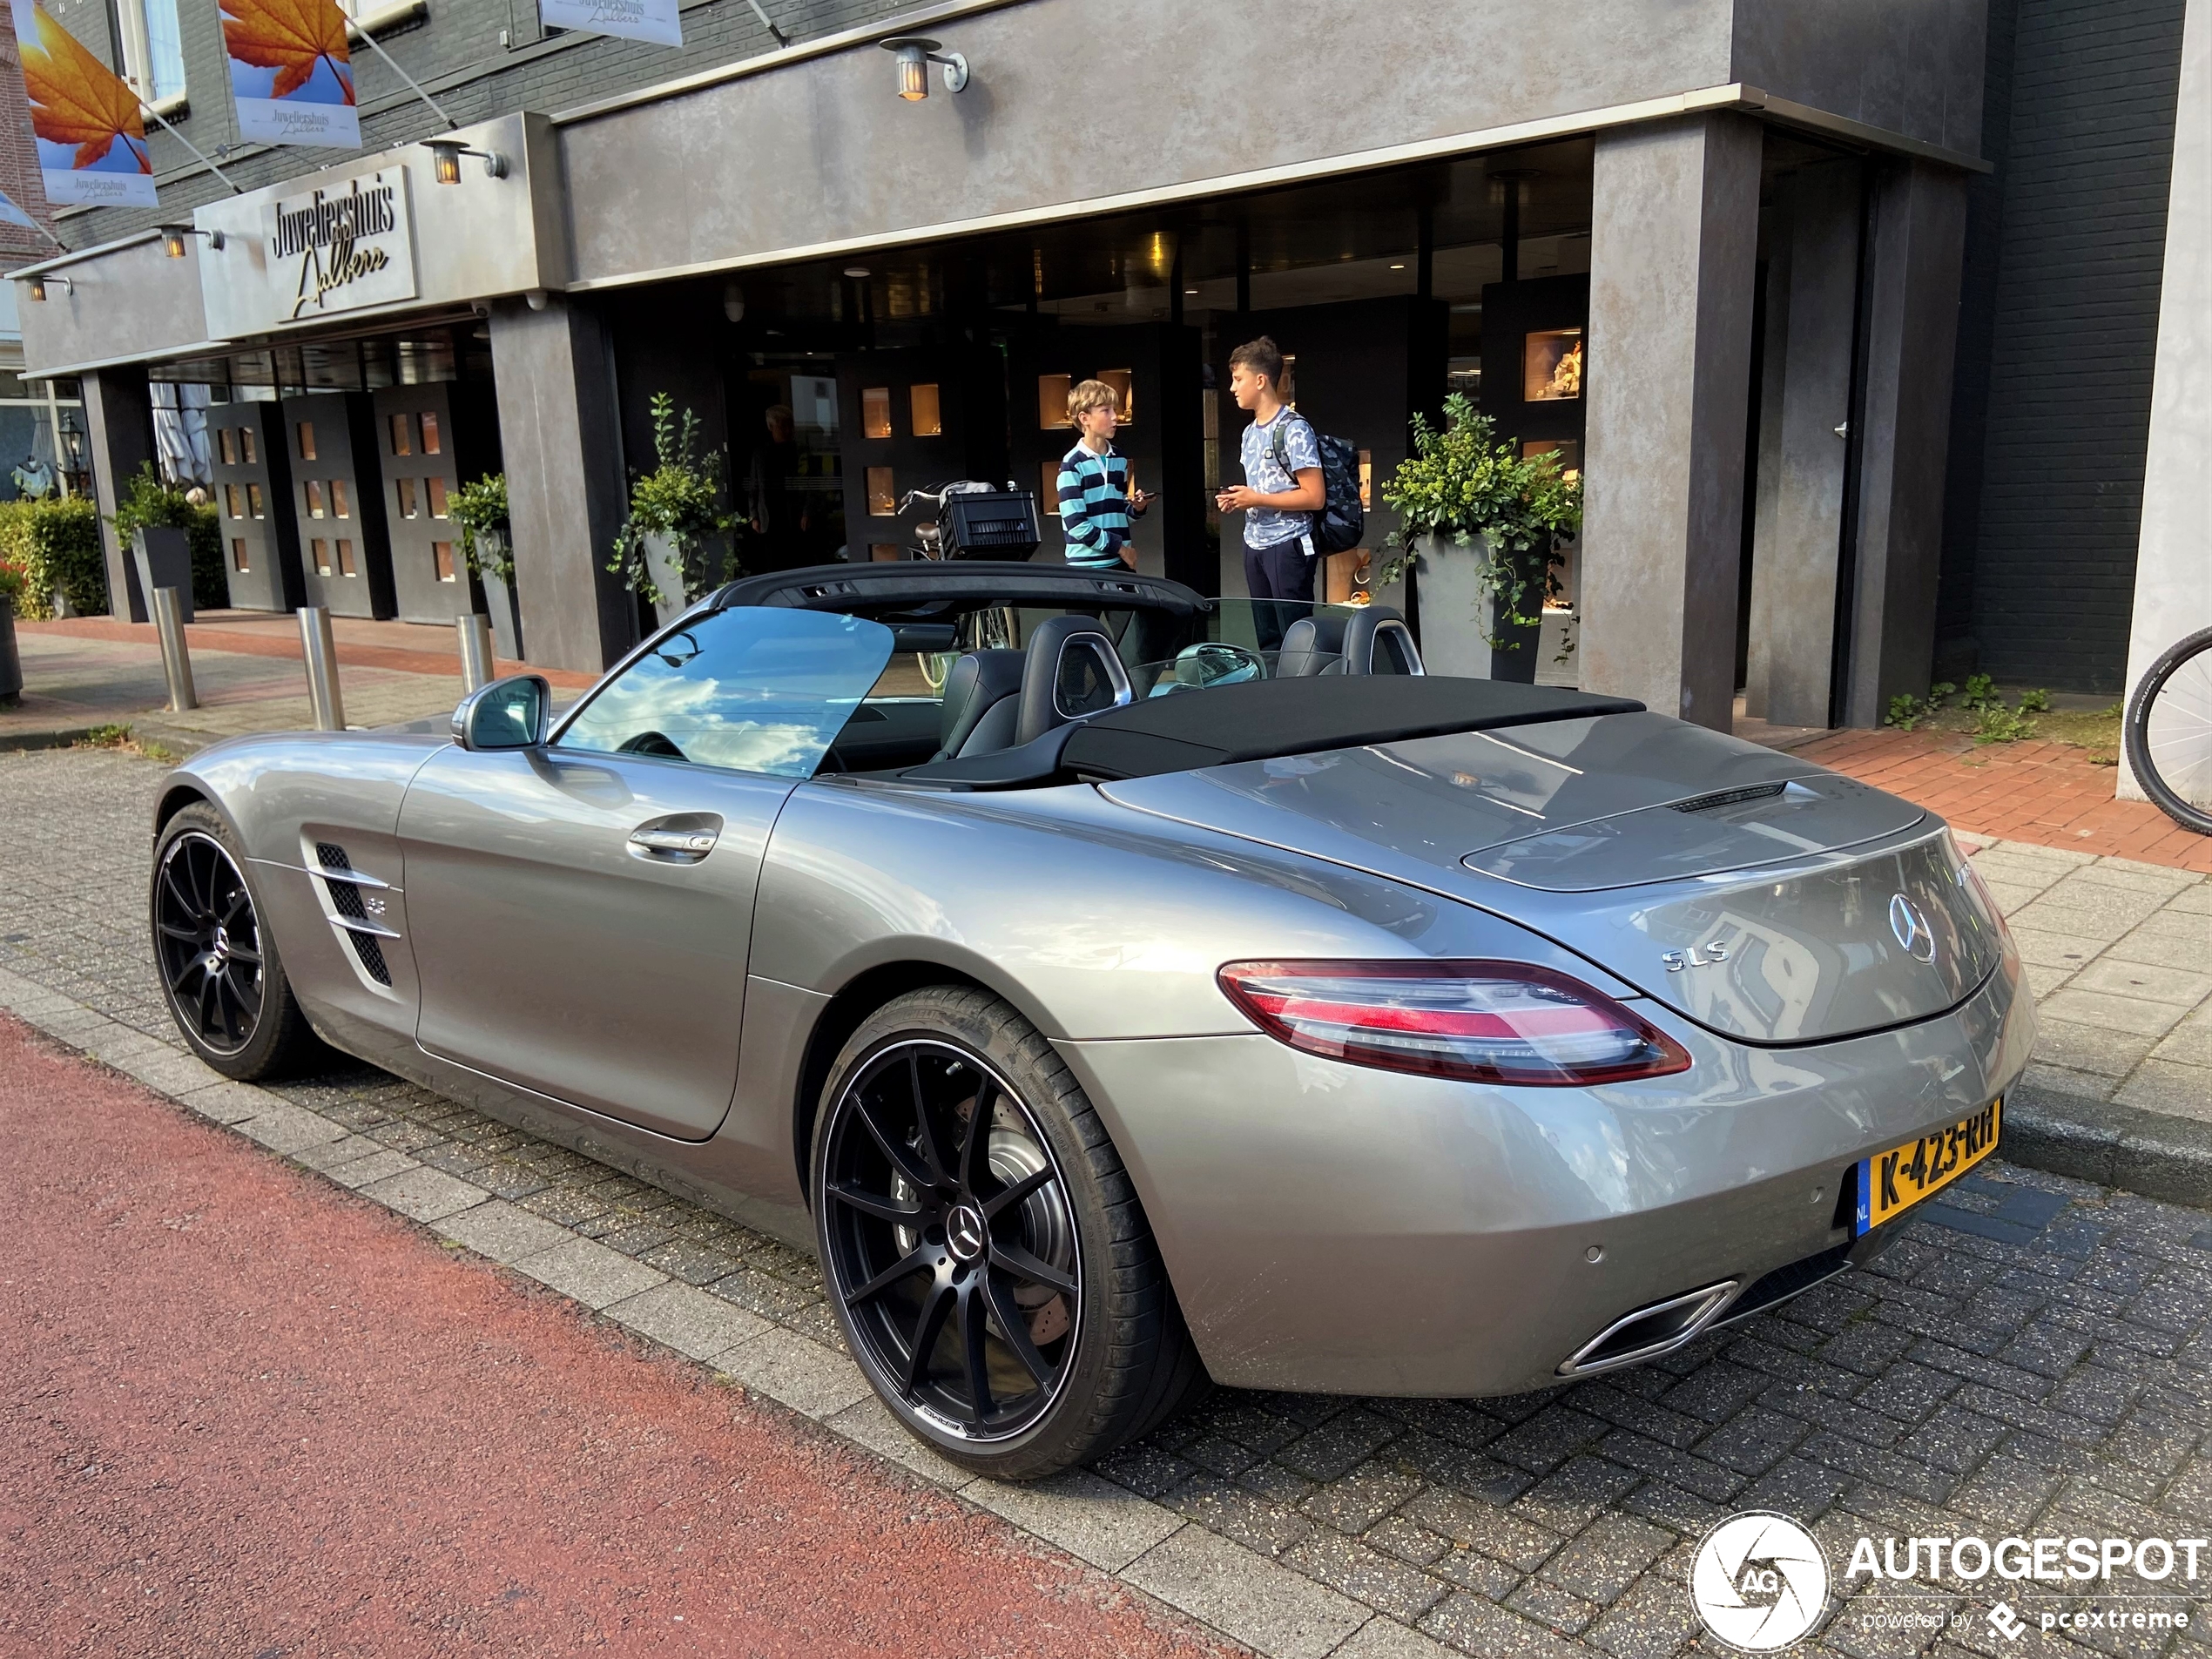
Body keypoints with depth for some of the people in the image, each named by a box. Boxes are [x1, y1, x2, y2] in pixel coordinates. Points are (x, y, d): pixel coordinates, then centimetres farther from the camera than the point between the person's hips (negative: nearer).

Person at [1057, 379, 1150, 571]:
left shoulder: (1119, 459, 13)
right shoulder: (1072, 464, -9)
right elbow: (1076, 524, -16)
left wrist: (1136, 508, -1)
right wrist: (1118, 547, -12)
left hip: (1121, 562, 7)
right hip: (1088, 566, -7)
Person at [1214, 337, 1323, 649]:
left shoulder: (1294, 429, -12)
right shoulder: (1250, 433, 15)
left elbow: (1314, 497, -16)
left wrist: (1256, 500, -16)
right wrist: (1238, 501, 3)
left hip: (1288, 545, -8)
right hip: (1255, 545, 8)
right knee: (1266, 636, 10)